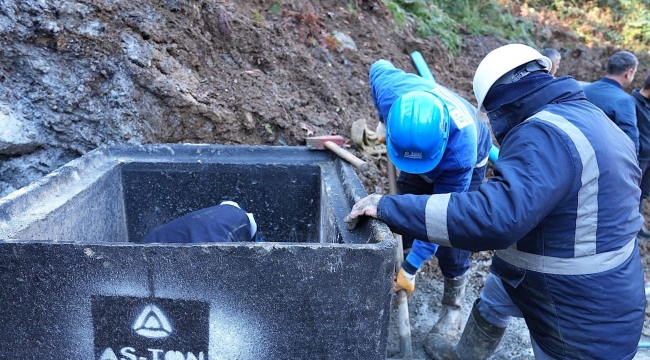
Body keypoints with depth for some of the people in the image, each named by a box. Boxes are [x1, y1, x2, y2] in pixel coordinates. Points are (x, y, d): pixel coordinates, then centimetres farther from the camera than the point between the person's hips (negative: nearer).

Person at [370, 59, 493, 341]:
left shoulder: (461, 149, -47)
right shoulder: (390, 88, -39)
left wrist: (411, 268, -32)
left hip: (465, 164, -4)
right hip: (414, 146, 4)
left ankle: (453, 306, 17)